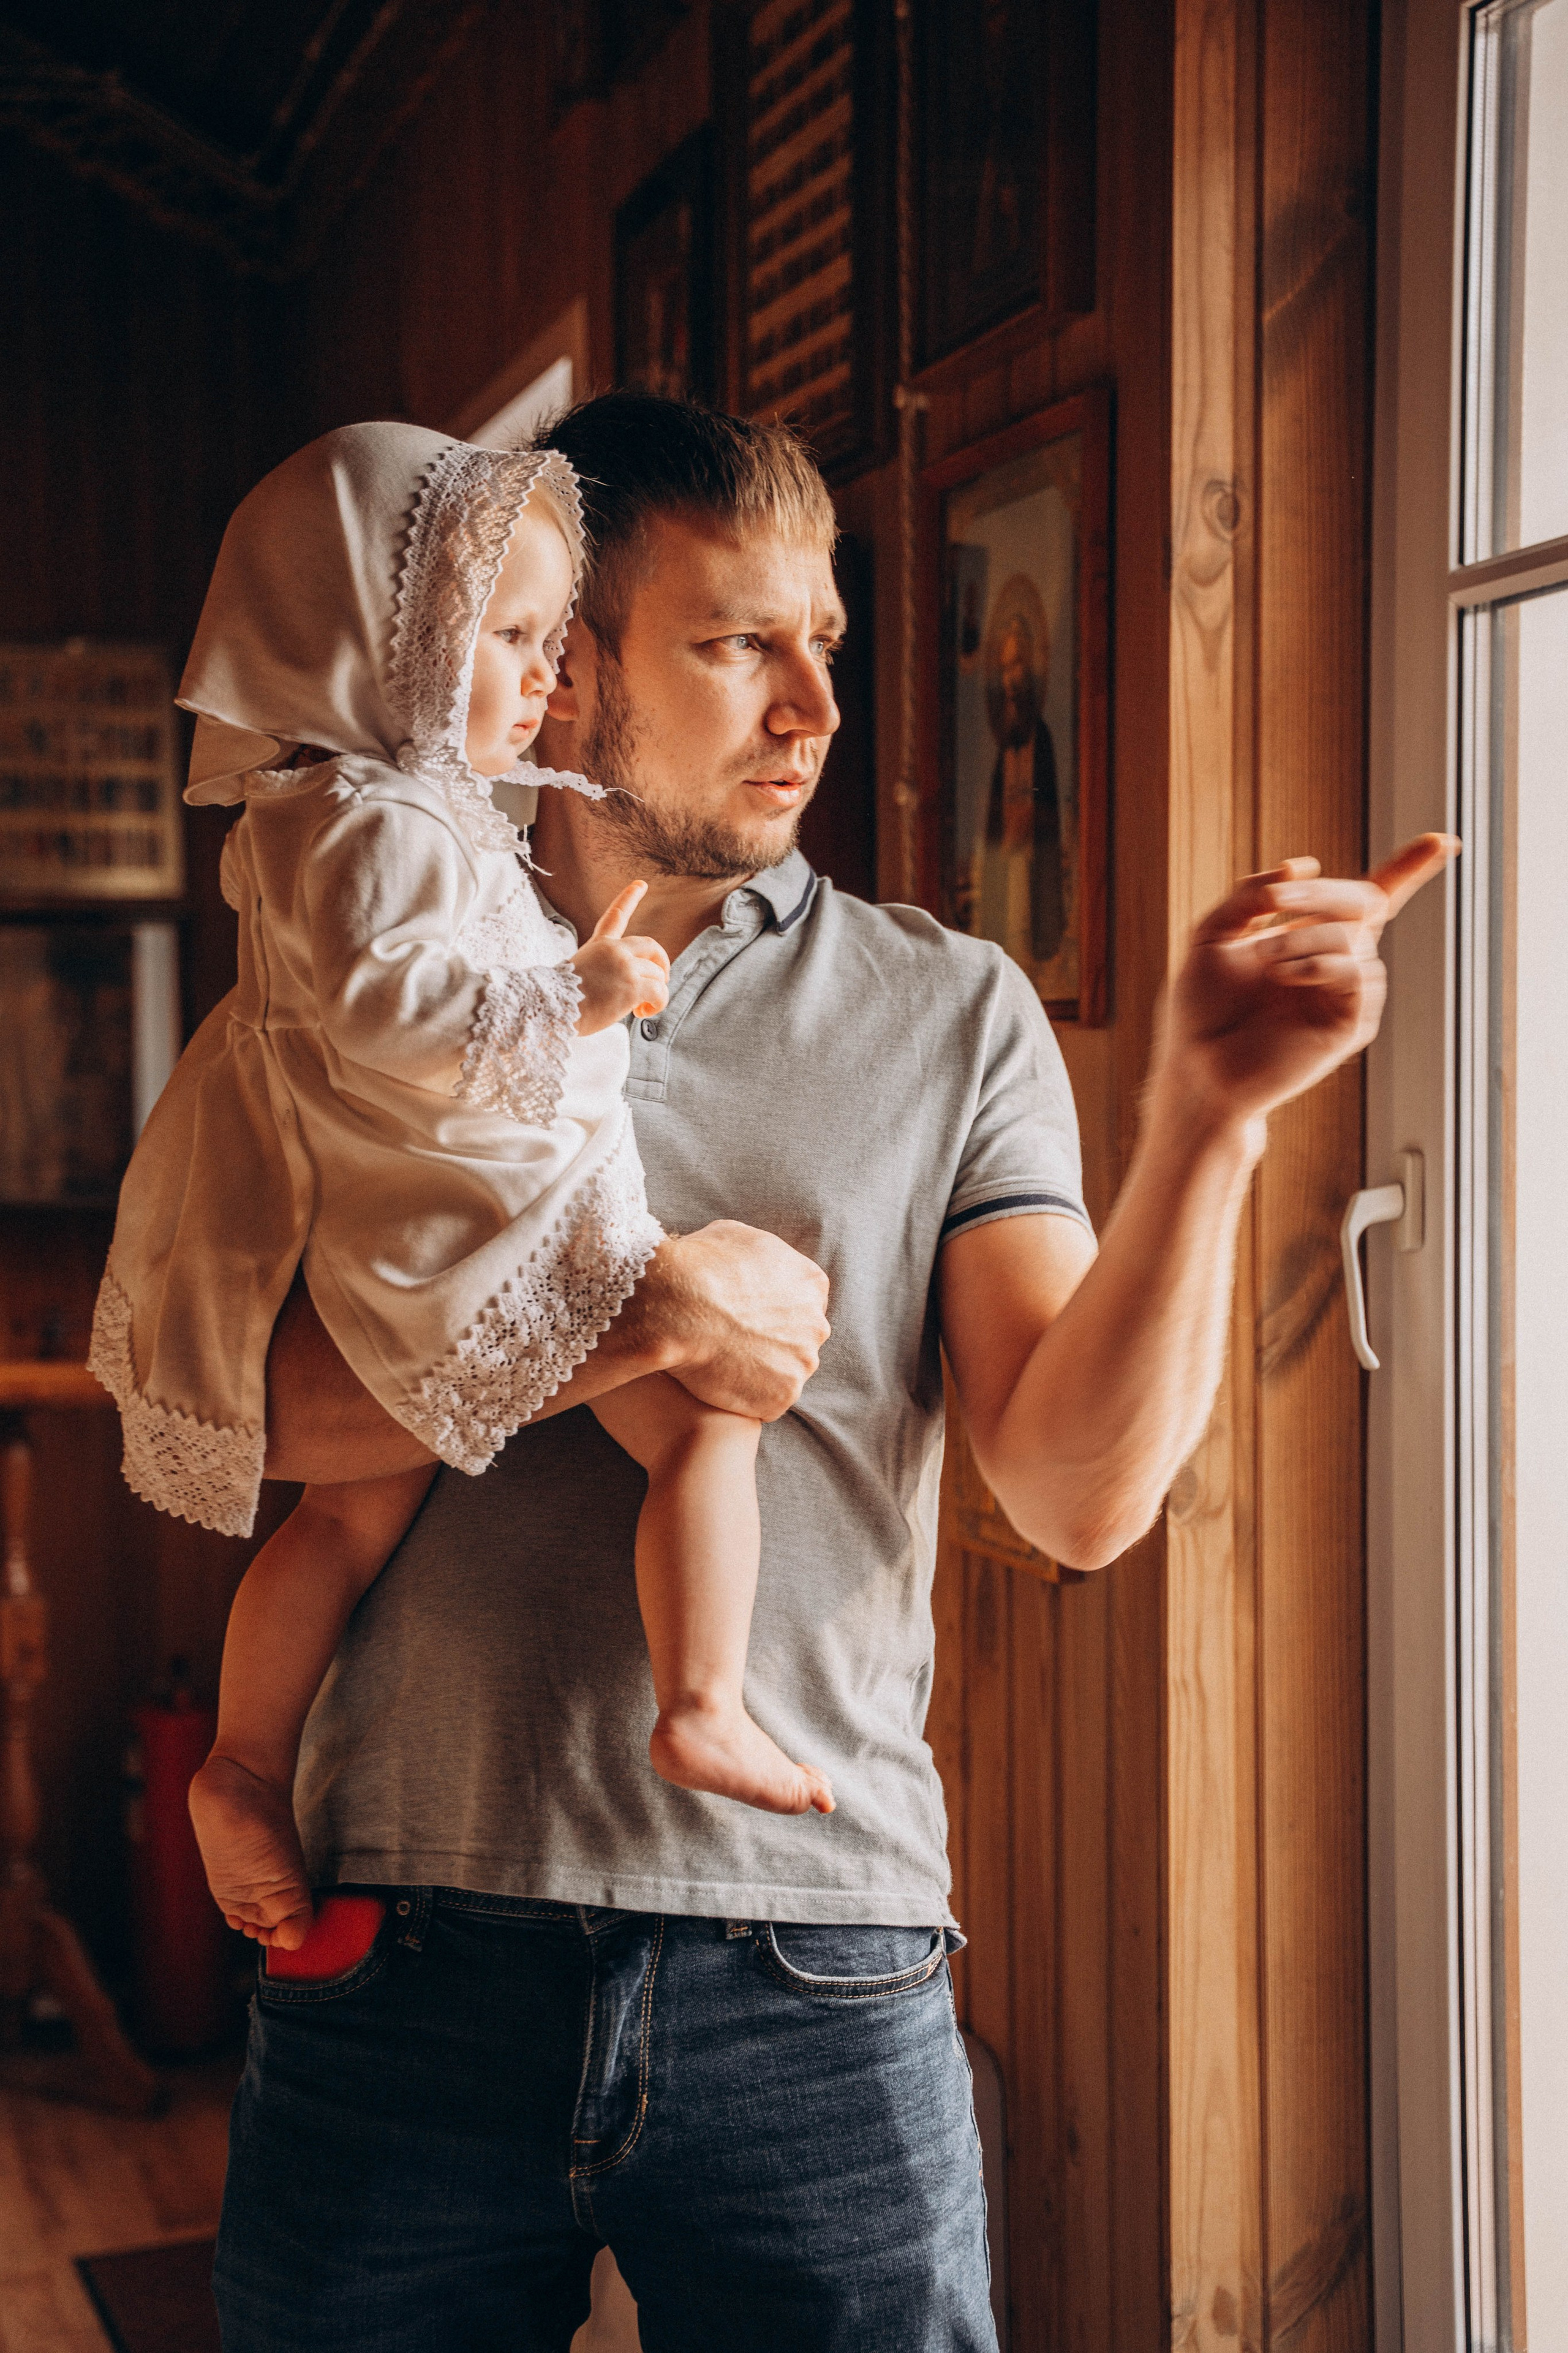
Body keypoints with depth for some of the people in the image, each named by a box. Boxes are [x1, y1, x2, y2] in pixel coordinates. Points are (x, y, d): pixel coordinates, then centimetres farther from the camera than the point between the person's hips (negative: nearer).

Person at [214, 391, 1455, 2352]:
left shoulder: (949, 1013, 5)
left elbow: (1083, 1494, -4)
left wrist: (1208, 1111, -17)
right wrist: (626, 1326, -18)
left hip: (816, 1980, 0)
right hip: (412, 1957, 0)